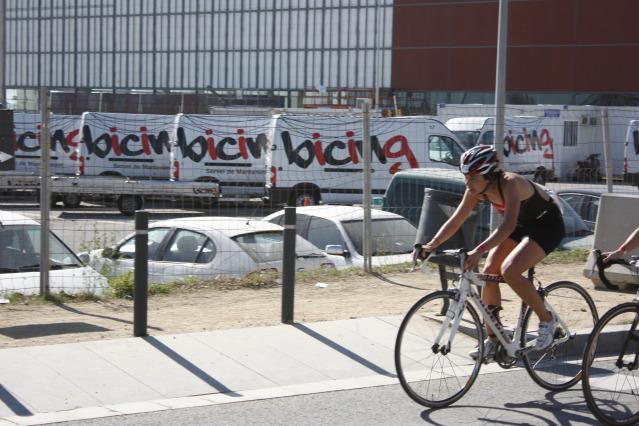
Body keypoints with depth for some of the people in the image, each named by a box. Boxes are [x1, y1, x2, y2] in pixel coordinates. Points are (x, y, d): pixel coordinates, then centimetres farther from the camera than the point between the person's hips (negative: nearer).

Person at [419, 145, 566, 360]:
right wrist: (432, 244, -22)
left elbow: (508, 225, -47)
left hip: (547, 223, -8)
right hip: (521, 223, 8)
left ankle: (547, 320, -4)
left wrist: (479, 250, -57)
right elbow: (456, 220, -8)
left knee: (509, 271, -25)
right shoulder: (477, 189, -13)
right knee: (489, 271, -4)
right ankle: (492, 341, 6)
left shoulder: (510, 184, -34)